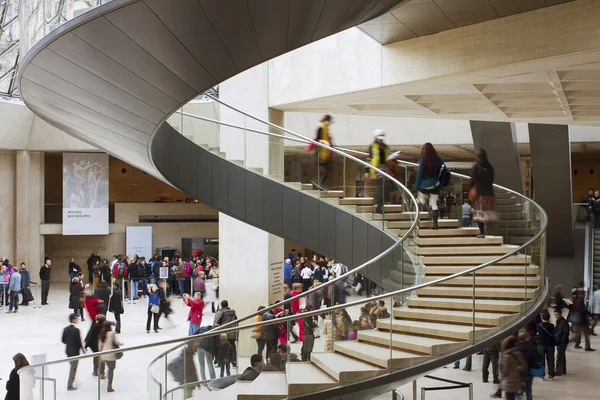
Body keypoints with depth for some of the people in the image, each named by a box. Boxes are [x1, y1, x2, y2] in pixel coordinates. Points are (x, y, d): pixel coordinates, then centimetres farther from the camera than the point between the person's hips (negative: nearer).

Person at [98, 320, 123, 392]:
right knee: (111, 370, 4)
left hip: (104, 354, 6)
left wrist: (101, 354, 14)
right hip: (111, 355, -6)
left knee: (109, 369, 20)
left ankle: (109, 385, 24)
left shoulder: (101, 334, 3)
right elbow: (117, 342, -10)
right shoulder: (112, 333, -14)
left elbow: (99, 345, 6)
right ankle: (109, 387, 4)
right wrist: (121, 344, 12)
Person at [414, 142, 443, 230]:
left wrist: (416, 186, -3)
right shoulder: (437, 159, -5)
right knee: (434, 203, 13)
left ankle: (430, 210, -5)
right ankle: (435, 223, 10)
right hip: (435, 184, 4)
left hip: (425, 186, -4)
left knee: (421, 199, 22)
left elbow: (419, 174, -12)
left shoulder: (422, 161, -16)